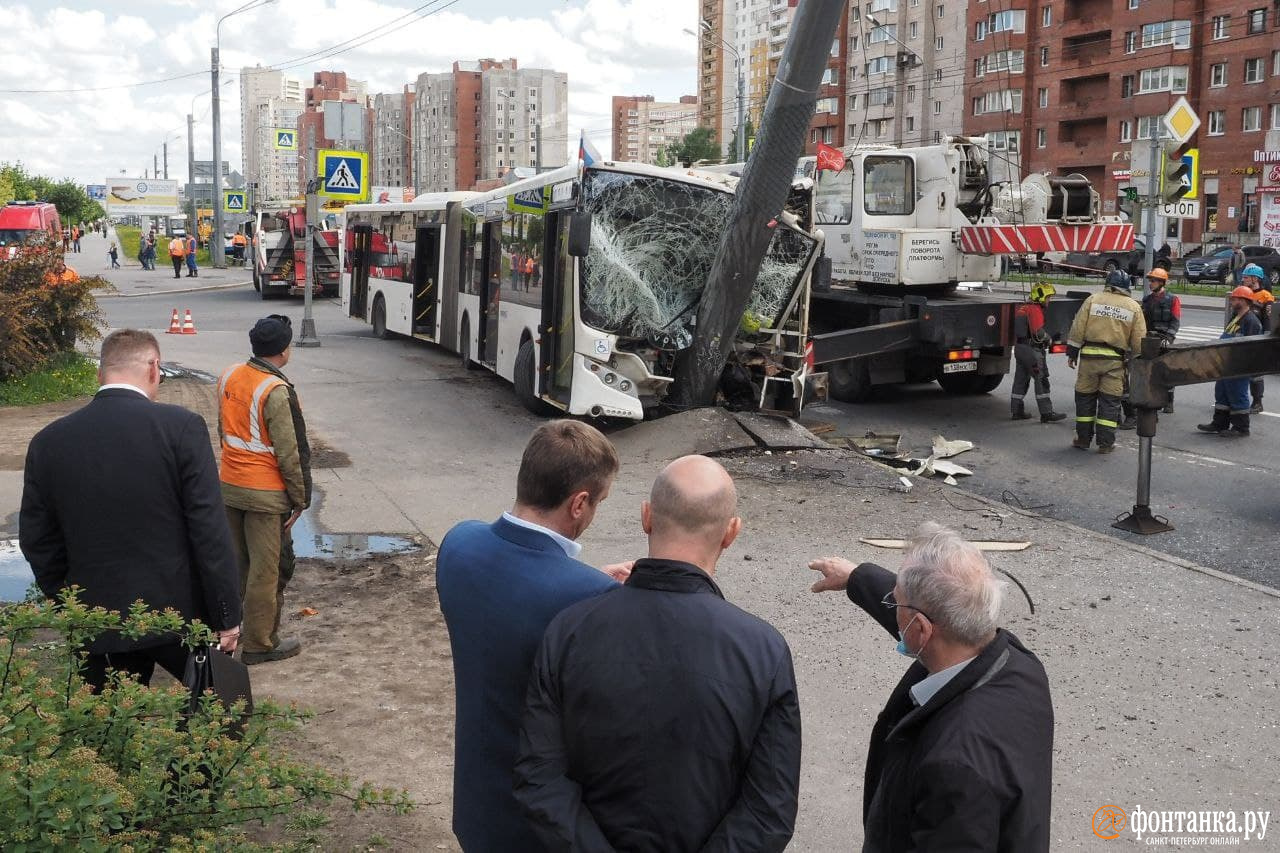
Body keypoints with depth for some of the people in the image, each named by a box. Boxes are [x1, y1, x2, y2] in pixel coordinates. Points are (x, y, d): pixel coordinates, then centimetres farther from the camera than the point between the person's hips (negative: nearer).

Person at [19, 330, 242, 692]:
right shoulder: (182, 427, -11)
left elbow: (37, 540, 6)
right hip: (178, 611, -3)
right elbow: (210, 530, -13)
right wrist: (227, 617, -7)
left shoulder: (48, 441, 0)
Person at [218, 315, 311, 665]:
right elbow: (290, 453, -18)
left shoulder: (228, 377, 2)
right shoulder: (277, 392, -21)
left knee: (234, 564, 20)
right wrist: (300, 498, -8)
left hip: (229, 486, 7)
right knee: (267, 570, 5)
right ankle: (260, 644, 14)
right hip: (266, 494, -7)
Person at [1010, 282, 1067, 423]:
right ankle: (1046, 413, -8)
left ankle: (1017, 411, 16)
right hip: (1032, 350, -9)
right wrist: (1048, 339, -5)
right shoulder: (1035, 310, -14)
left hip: (1019, 347, 9)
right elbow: (1038, 331, -23)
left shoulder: (1022, 308, 15)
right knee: (1041, 380, -7)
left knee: (1020, 379, 12)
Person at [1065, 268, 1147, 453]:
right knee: (1110, 401, 5)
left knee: (1085, 397, 11)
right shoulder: (1134, 307, 6)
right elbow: (1139, 340, 5)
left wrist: (1072, 353, 4)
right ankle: (1105, 443, 6)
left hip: (1089, 355, 0)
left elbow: (1077, 329, -1)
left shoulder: (1093, 300, 2)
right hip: (1115, 360, 0)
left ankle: (1083, 439, 16)